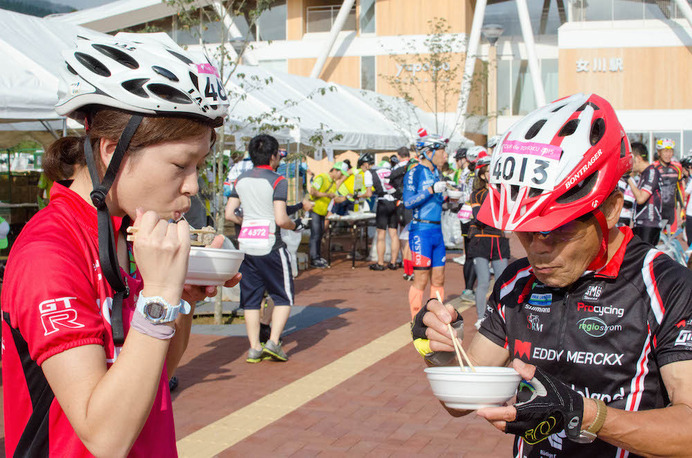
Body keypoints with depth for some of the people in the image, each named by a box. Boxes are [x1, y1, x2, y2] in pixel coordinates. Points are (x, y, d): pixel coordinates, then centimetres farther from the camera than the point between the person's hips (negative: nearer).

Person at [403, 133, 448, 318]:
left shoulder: (435, 172, 15)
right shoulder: (414, 173, -8)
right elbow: (408, 202, -19)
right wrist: (432, 189, -23)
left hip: (437, 231, 8)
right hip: (421, 231, -8)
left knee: (438, 280, 10)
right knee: (421, 280, -5)